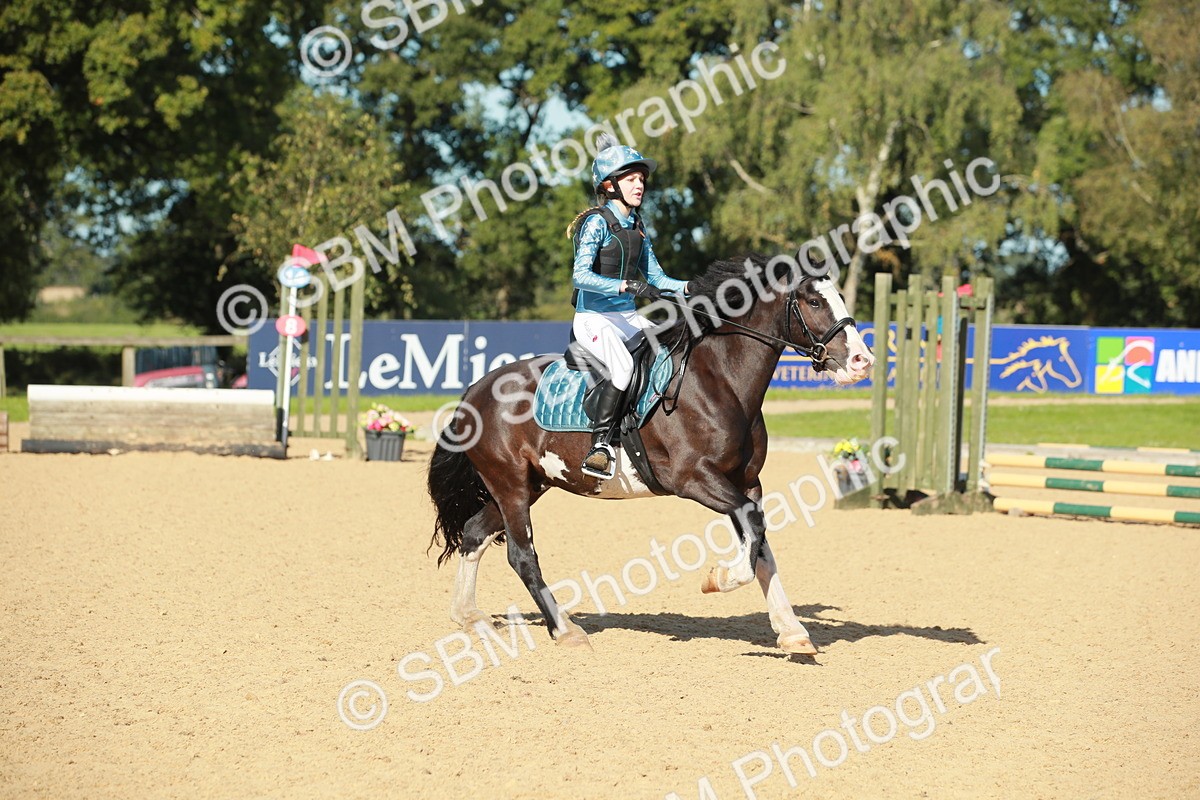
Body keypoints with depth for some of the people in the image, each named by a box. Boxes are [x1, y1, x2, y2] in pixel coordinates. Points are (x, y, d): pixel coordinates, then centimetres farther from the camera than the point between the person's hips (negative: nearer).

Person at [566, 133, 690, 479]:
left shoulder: (637, 227, 12)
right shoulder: (597, 222, -10)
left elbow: (655, 278, 14)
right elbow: (581, 276, -22)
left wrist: (688, 287, -4)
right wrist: (628, 285, -32)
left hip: (629, 318, 8)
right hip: (593, 318, -8)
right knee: (624, 366, -33)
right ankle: (599, 444, -32)